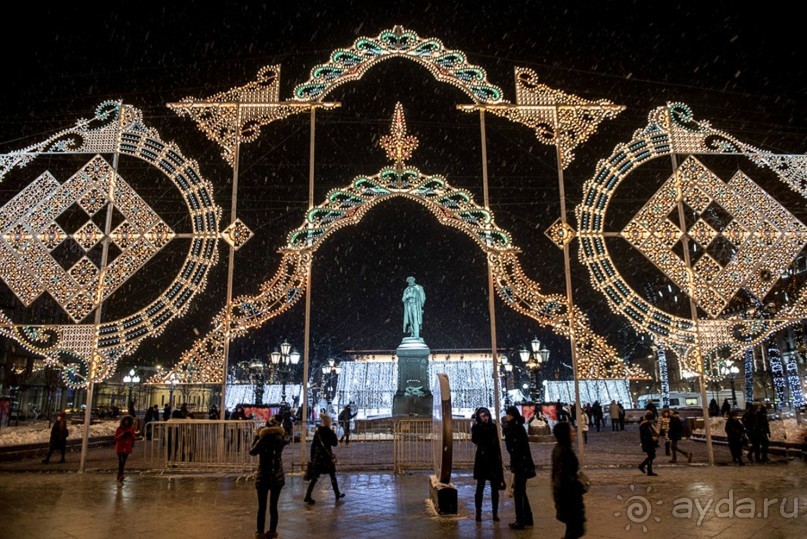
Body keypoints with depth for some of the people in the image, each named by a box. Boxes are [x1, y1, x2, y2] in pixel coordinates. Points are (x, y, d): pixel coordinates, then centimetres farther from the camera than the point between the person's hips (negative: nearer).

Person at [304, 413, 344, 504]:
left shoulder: (317, 432, 4)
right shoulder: (330, 432, -11)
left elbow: (313, 445, 6)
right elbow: (335, 443, -1)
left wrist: (312, 458, 12)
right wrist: (334, 435, 12)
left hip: (317, 457, 5)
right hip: (327, 456, -4)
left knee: (314, 477, 6)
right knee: (333, 476, 12)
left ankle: (308, 497, 0)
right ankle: (337, 494, 22)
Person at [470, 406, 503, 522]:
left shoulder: (493, 426, 8)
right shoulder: (476, 428, -3)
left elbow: (497, 444, 12)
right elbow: (475, 440, -21)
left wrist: (500, 460, 11)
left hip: (494, 460, 4)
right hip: (482, 459, -3)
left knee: (495, 488, 5)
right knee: (480, 487, 2)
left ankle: (495, 513, 13)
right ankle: (478, 513, 9)